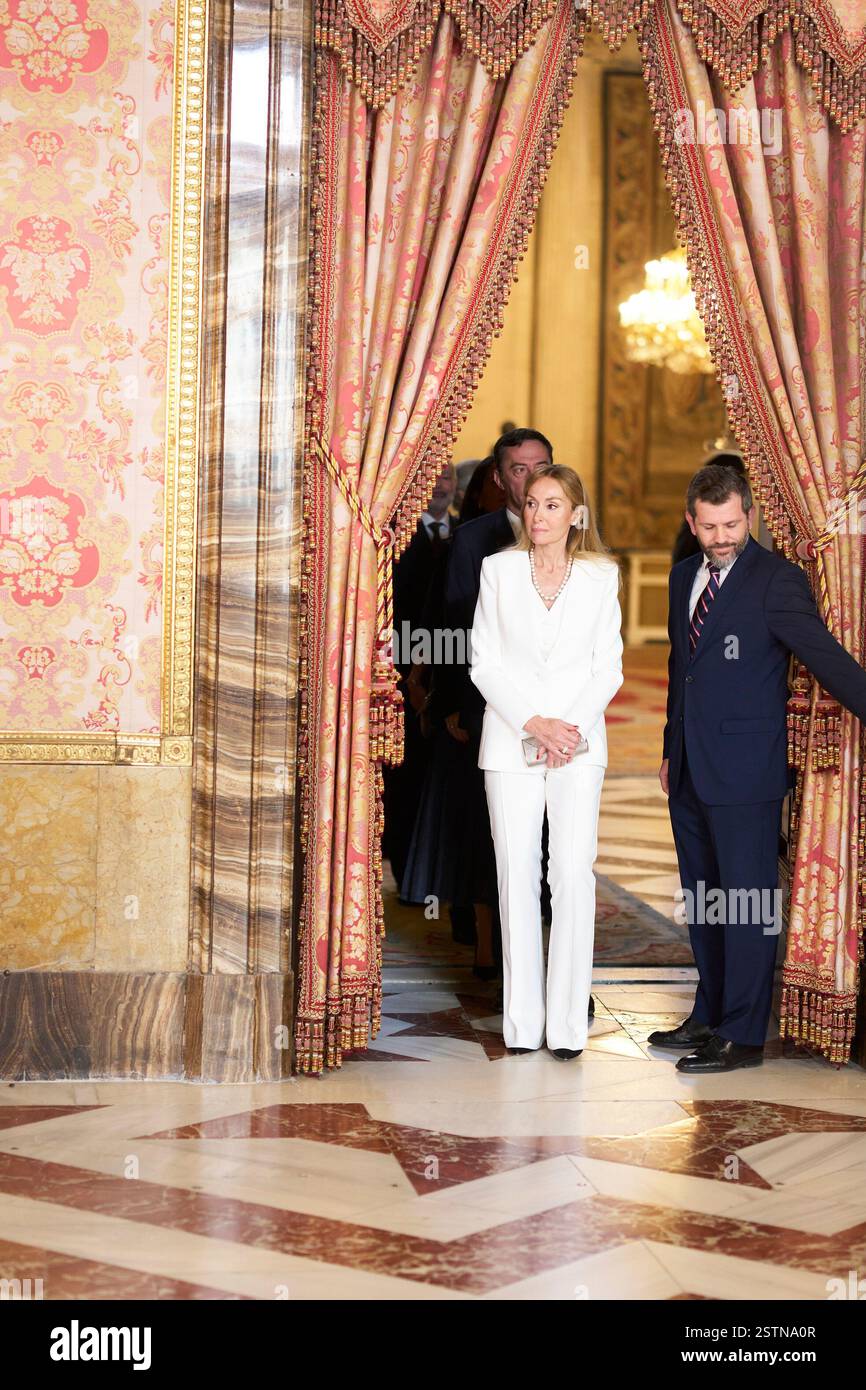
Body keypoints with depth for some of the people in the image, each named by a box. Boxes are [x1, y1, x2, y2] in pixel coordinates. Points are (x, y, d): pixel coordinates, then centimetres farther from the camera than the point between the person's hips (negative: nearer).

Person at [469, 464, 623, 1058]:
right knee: (517, 875, 1)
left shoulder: (602, 576, 5)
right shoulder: (499, 569, 5)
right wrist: (535, 723, -10)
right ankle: (522, 1021, 7)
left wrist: (572, 726, -10)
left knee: (574, 874, -9)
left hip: (578, 742, -1)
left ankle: (568, 1023, -4)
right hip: (511, 738, 1)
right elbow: (485, 662, 1)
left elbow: (609, 666, 4)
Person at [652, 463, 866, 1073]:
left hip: (745, 770, -7)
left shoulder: (778, 579, -10)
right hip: (691, 770, 7)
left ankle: (742, 1035, 3)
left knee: (747, 901, -2)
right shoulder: (684, 576, 13)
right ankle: (710, 1017, 27)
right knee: (703, 900, 15)